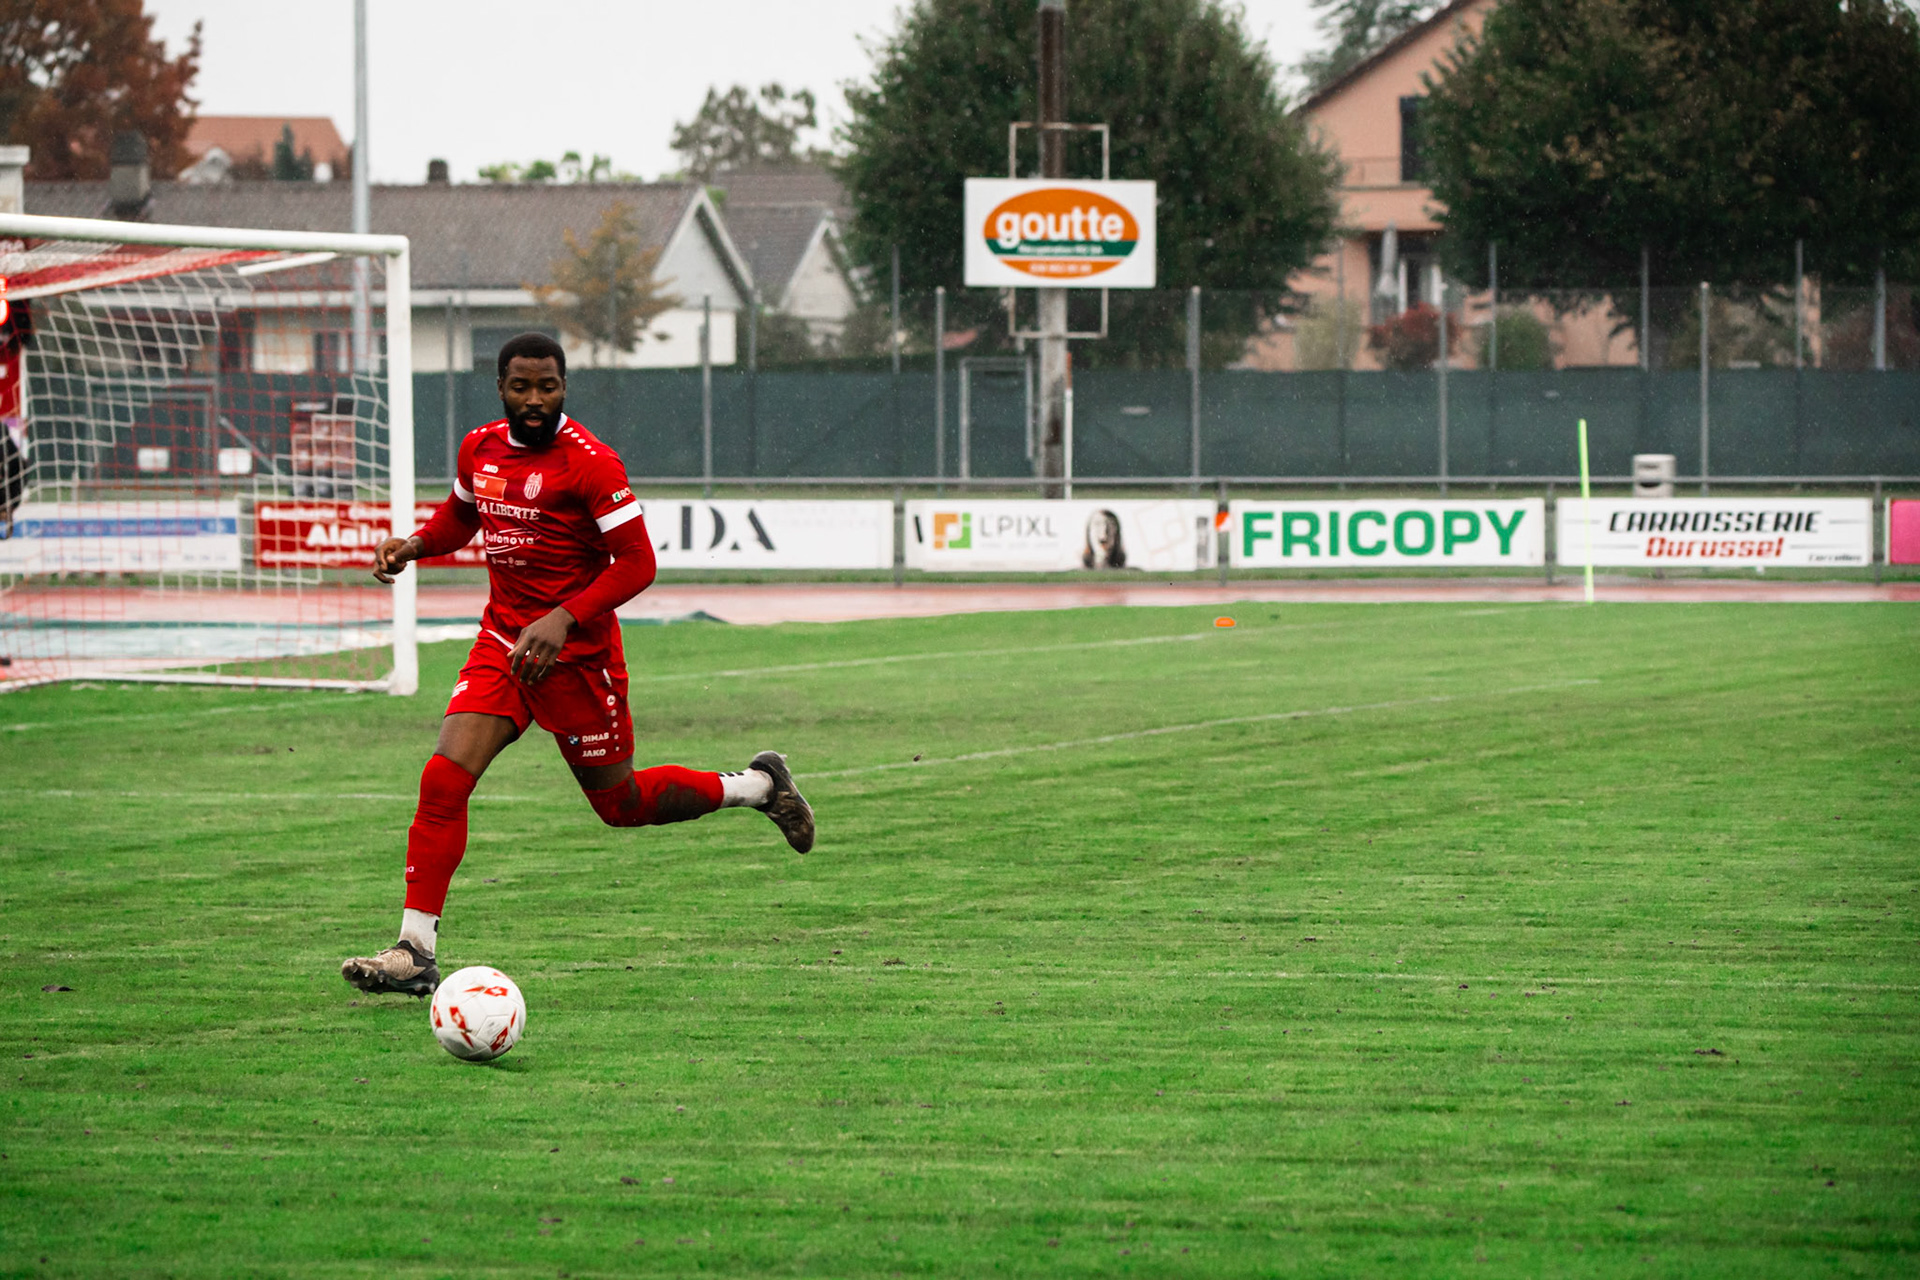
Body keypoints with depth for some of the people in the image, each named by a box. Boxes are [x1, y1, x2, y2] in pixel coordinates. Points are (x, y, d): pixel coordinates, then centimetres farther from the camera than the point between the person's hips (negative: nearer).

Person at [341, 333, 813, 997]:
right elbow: (460, 514, 25)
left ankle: (757, 786, 34)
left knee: (621, 804, 9)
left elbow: (637, 562, -17)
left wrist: (563, 620, -27)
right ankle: (414, 953, -11)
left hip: (577, 655, -5)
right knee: (443, 779, -12)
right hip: (502, 643, 5)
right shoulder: (479, 449, 4)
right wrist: (415, 543, 4)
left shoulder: (591, 463, -17)